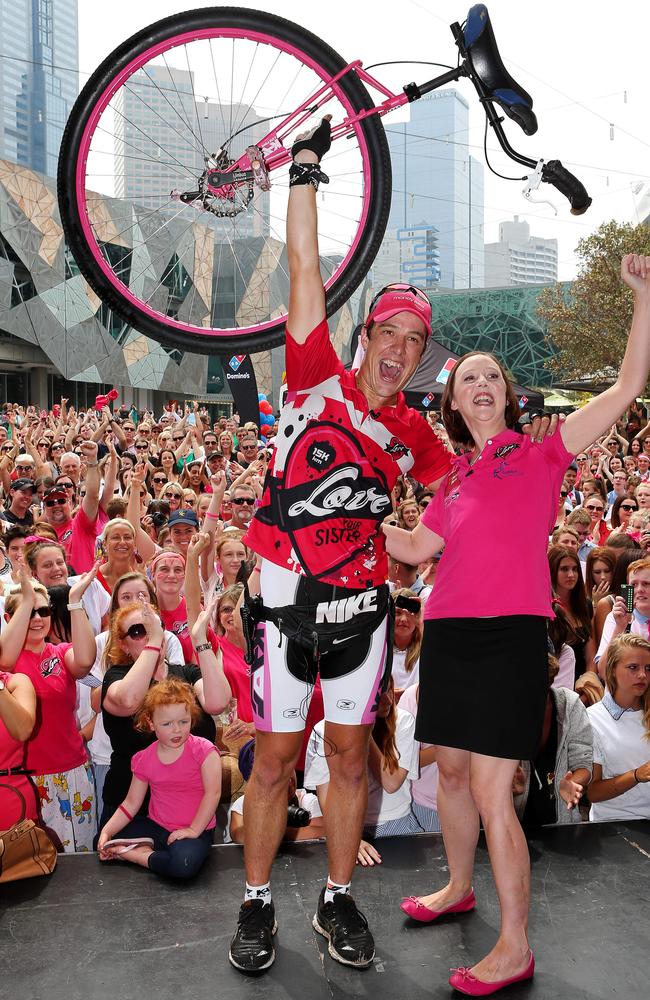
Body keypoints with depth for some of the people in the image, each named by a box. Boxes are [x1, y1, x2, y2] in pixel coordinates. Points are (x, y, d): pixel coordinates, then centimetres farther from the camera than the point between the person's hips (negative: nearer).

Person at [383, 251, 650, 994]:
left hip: (511, 634, -6)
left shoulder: (541, 455, 2)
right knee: (450, 770, 17)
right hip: (448, 633, 6)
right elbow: (415, 548, 20)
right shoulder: (454, 481, 15)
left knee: (491, 790, -6)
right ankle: (458, 887, 40)